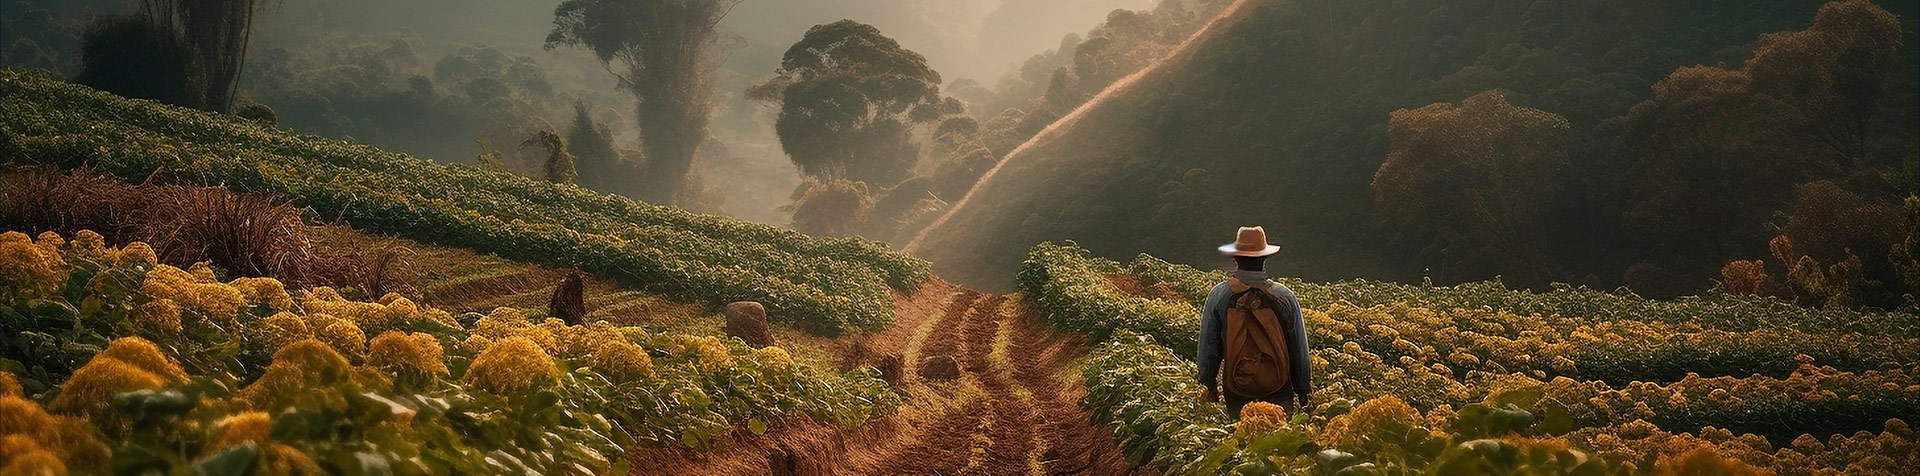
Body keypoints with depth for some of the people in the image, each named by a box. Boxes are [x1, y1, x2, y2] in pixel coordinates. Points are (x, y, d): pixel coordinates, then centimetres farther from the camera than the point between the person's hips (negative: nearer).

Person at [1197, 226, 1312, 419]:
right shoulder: (1285, 296, -6)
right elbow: (1300, 350, 2)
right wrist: (1304, 390, 15)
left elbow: (1208, 346, 1)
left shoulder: (1219, 296, -8)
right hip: (1279, 388, 0)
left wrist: (1209, 383, 15)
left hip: (1236, 389, 0)